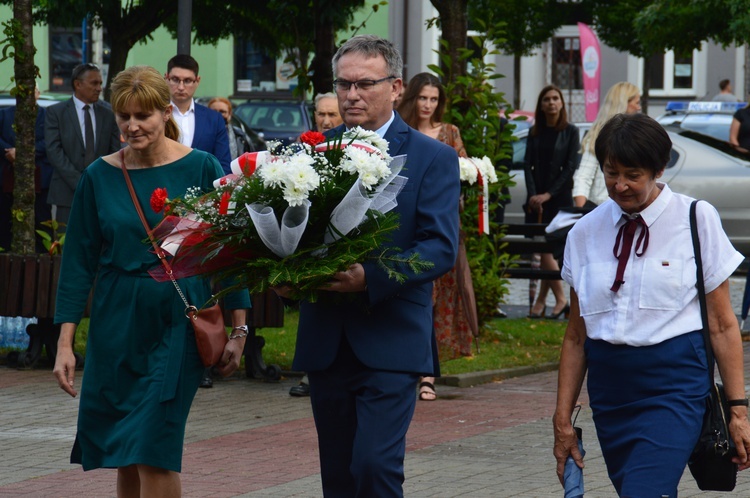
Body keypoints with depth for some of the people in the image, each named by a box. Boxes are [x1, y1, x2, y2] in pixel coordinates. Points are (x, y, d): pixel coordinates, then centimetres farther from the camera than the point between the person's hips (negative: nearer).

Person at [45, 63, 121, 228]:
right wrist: (80, 183, -14)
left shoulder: (108, 112, 11)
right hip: (67, 193, -2)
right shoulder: (55, 112, 2)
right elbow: (54, 151, -6)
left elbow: (115, 151, 11)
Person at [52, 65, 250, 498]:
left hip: (177, 323, -3)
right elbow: (80, 259, 4)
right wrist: (66, 343, 0)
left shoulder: (201, 168, -4)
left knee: (153, 455, -10)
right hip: (116, 326, 3)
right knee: (125, 459, 9)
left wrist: (239, 330, -5)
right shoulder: (100, 176, 2)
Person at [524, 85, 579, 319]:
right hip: (536, 198, 4)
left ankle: (541, 300, -2)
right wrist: (532, 194, -9)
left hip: (560, 197, -4)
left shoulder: (570, 132, 0)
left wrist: (548, 194, -11)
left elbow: (570, 167, -4)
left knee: (548, 248, -8)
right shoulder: (535, 133, 11)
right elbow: (528, 165, 6)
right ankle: (560, 299, 6)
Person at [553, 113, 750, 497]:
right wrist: (563, 420, 9)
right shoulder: (585, 233, 8)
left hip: (675, 384, -5)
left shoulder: (696, 220, -1)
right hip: (609, 389, 5)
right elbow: (576, 335, 12)